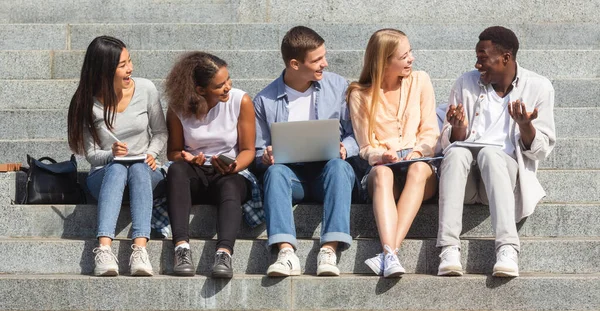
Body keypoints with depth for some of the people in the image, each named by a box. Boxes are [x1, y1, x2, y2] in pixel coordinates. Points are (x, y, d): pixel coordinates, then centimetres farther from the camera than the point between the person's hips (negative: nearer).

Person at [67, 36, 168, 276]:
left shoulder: (145, 90, -2)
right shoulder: (88, 103, -5)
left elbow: (160, 132, 9)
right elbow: (91, 155, -3)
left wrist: (151, 153, -11)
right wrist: (111, 153, -24)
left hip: (145, 172, 1)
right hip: (104, 175, -1)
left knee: (139, 168, -35)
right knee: (117, 168, -36)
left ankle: (139, 249, -52)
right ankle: (104, 250, -53)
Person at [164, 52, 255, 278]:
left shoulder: (241, 101, -5)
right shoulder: (179, 108, -3)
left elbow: (247, 150, 1)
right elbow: (173, 152, 6)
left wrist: (234, 166, -21)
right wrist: (184, 157, -18)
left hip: (230, 177, -1)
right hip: (194, 177, 1)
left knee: (229, 185, -37)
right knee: (176, 170, -34)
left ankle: (224, 252, -57)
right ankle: (182, 247, -46)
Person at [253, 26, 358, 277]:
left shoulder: (338, 87, 9)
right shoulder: (265, 101, 8)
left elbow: (357, 133, 7)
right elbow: (258, 152, 11)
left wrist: (345, 148, -15)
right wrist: (265, 157, -13)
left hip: (326, 171, 0)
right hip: (291, 174, 0)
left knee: (339, 166, -34)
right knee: (275, 171, -33)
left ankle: (329, 250, -47)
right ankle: (286, 253, -49)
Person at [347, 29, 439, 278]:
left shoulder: (420, 81, 12)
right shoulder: (360, 95, 8)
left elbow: (430, 132, 9)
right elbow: (366, 147, 4)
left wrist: (417, 152, -13)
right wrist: (382, 156, -19)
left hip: (419, 166, 1)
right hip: (381, 166, -1)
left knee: (418, 168, -36)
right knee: (382, 172, -37)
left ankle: (391, 251, -51)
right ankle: (390, 255, -57)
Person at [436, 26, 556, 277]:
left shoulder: (538, 87, 3)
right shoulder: (466, 83, 10)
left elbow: (540, 150, 1)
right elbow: (448, 143, 10)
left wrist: (525, 125, -19)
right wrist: (458, 128, -13)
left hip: (507, 170, -2)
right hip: (467, 178, 2)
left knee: (490, 152, -35)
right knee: (457, 151, -32)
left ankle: (507, 249, -49)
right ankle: (449, 249, -44)